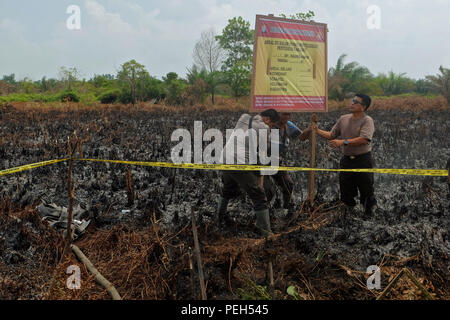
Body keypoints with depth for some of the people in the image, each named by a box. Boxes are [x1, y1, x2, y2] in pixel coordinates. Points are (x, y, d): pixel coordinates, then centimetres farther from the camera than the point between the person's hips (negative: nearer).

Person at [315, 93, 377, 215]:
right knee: (345, 188, 12)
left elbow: (364, 139, -24)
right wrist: (318, 131, -2)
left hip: (363, 160, -5)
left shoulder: (367, 121, -10)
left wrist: (343, 142, -28)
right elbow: (331, 135, 13)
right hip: (347, 159, 5)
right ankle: (349, 207, 36)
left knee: (366, 188, 4)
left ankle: (369, 208, 27)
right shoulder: (343, 119, 8)